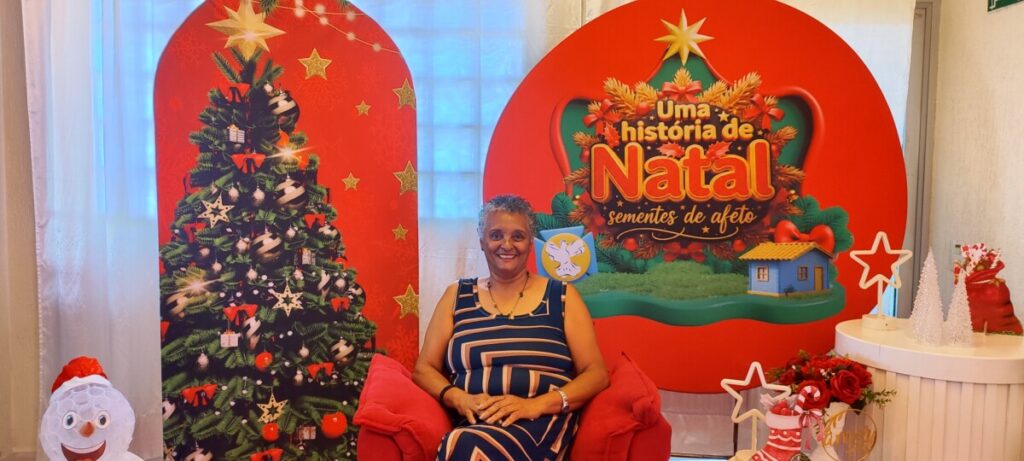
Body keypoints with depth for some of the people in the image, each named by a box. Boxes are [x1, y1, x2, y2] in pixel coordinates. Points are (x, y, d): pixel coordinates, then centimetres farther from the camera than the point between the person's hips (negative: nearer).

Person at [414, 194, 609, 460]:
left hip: (542, 421, -1)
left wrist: (537, 404, -15)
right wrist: (459, 398, -10)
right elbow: (424, 369, 12)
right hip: (473, 423, 2)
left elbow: (597, 373, 2)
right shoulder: (457, 296, 15)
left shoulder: (562, 296, 9)